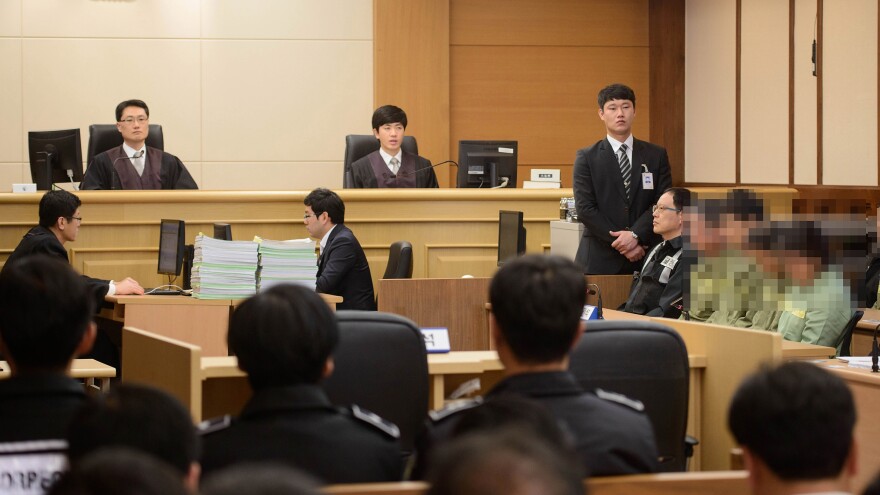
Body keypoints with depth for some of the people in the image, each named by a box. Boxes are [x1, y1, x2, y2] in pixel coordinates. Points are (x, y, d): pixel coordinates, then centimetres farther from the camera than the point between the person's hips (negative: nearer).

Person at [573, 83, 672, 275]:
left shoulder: (656, 156, 10)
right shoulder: (587, 158, 4)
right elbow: (585, 209, -4)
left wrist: (636, 235, -13)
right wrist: (621, 243, -11)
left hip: (645, 259, 1)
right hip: (600, 259, -1)